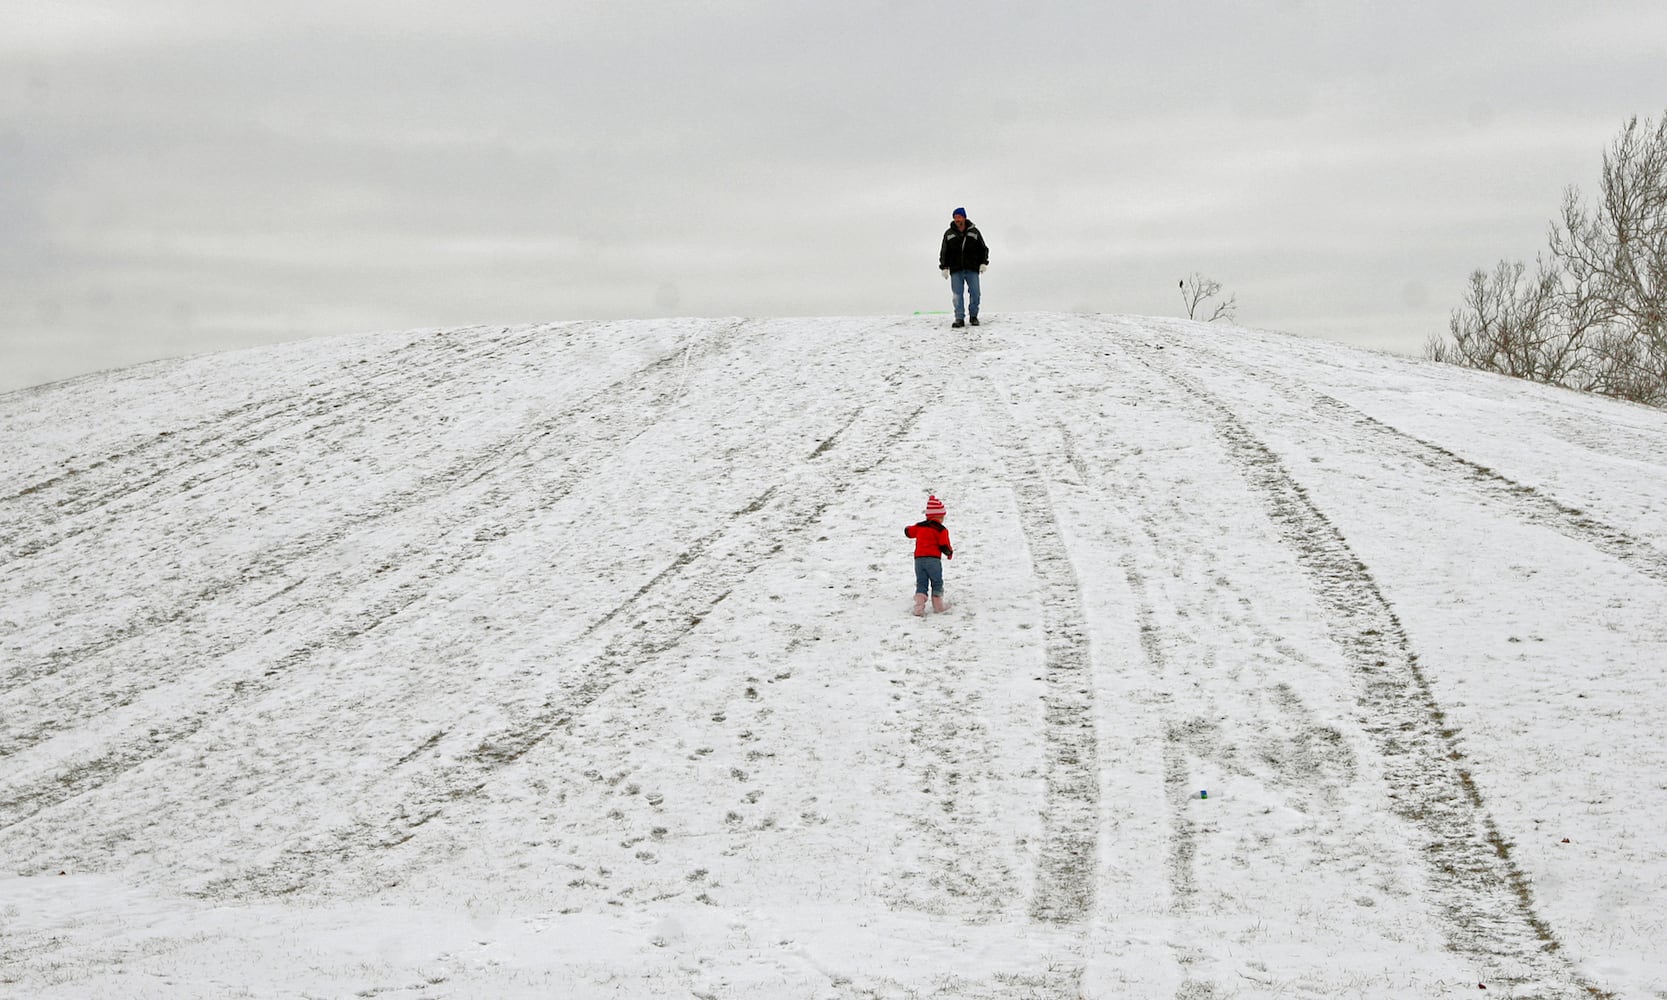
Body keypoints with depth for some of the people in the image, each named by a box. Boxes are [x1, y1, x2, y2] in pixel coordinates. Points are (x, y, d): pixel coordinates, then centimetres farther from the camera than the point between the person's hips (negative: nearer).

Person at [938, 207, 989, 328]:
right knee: (957, 295, -4)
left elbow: (983, 249, 11)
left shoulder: (974, 232, 6)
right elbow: (944, 252, 10)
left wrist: (983, 263, 0)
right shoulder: (949, 234, 8)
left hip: (972, 269, 0)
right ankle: (959, 319, 0)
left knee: (974, 293, -1)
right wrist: (944, 267, 3)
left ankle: (973, 316, 16)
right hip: (956, 270, 0)